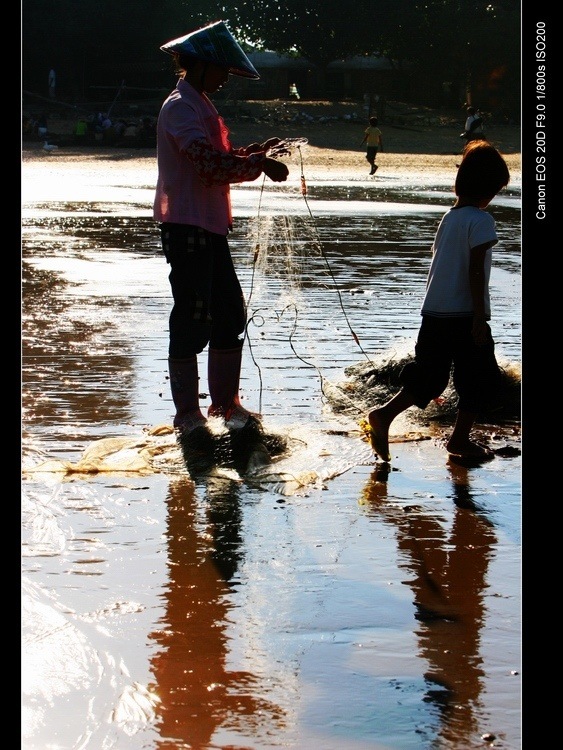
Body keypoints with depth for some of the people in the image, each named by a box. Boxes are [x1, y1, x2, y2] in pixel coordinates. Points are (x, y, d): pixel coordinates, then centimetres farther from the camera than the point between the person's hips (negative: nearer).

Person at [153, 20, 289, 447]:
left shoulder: (200, 107, 20)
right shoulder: (181, 108, -13)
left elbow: (219, 160, 23)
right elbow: (210, 166, -27)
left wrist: (255, 152, 9)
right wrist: (259, 165, -23)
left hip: (210, 227, 10)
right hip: (187, 227, -10)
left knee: (230, 316, 14)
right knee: (192, 320, -5)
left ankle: (226, 403, 24)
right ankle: (187, 415, 2)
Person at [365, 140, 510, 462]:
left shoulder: (449, 217, 11)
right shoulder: (481, 220, -12)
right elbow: (475, 271, -17)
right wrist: (480, 318, -15)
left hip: (434, 313, 7)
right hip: (465, 315, -7)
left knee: (429, 378, 14)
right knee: (480, 379, 9)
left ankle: (385, 415, -1)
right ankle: (460, 439, 15)